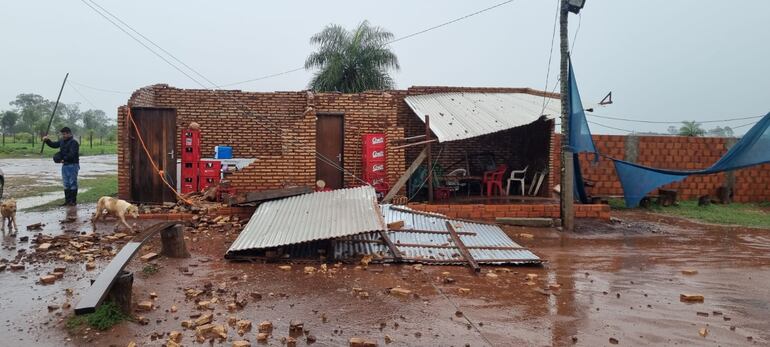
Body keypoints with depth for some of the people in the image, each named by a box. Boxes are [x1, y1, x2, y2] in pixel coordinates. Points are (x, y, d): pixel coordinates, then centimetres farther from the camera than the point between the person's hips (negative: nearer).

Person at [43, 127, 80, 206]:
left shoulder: (74, 142, -13)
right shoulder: (62, 141, 14)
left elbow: (72, 154, -21)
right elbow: (54, 145, 23)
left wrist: (64, 159, -24)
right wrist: (47, 140, 7)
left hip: (72, 165, -9)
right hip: (65, 165, 9)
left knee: (72, 183, -4)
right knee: (66, 184, 11)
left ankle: (73, 201, 1)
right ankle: (67, 200, 17)